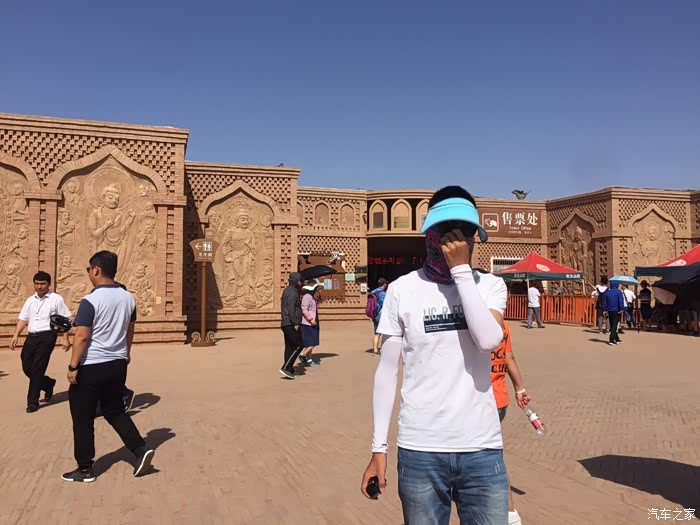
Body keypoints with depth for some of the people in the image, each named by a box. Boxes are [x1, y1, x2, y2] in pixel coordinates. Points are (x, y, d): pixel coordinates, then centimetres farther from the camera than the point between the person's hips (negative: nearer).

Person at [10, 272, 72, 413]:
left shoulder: (56, 299, -2)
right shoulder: (30, 300, 15)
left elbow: (64, 320, -3)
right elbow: (22, 319, 14)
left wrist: (66, 338, -9)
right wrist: (16, 335, 1)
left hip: (47, 336, -6)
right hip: (32, 336, 6)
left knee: (37, 368, -6)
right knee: (27, 367, 4)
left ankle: (33, 401, 5)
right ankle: (48, 383, 31)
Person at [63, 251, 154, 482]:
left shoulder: (91, 301, -17)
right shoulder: (128, 298, 3)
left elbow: (82, 337, -19)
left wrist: (73, 366, -11)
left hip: (91, 367, -6)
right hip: (118, 364, 6)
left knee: (83, 418, 8)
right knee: (115, 411, 19)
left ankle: (85, 469, 17)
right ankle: (141, 449, 8)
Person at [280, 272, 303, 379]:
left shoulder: (288, 291, 19)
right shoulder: (292, 292, -14)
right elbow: (291, 309, -22)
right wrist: (295, 323, -21)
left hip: (286, 324, 10)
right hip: (291, 324, -10)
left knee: (289, 347, 9)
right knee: (298, 346, -8)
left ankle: (289, 370, 11)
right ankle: (285, 368, -10)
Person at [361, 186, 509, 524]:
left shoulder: (490, 286, 2)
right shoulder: (402, 289, -2)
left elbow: (489, 339, -17)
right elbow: (387, 371, 1)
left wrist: (461, 269, -15)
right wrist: (379, 447, 0)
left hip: (482, 449, 1)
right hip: (420, 450, -1)